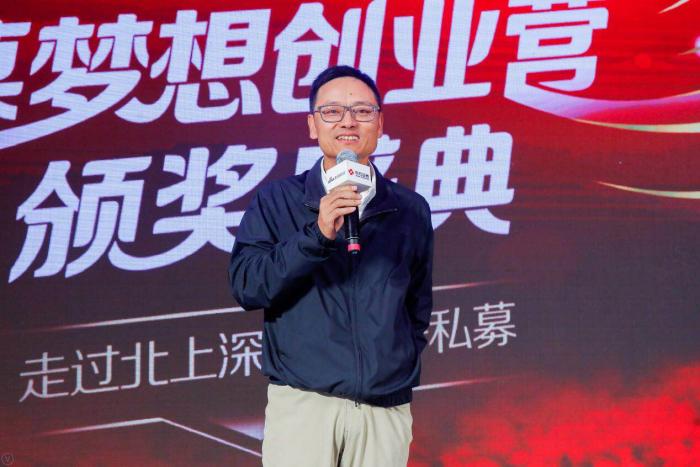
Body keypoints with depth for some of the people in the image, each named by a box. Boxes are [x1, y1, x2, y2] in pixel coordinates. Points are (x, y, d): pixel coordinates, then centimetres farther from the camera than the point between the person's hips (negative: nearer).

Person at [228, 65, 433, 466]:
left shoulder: (411, 211, 12)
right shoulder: (277, 202, 5)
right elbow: (247, 287, -7)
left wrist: (406, 376, 11)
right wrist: (316, 235, -16)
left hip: (387, 410, 2)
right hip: (302, 405, -2)